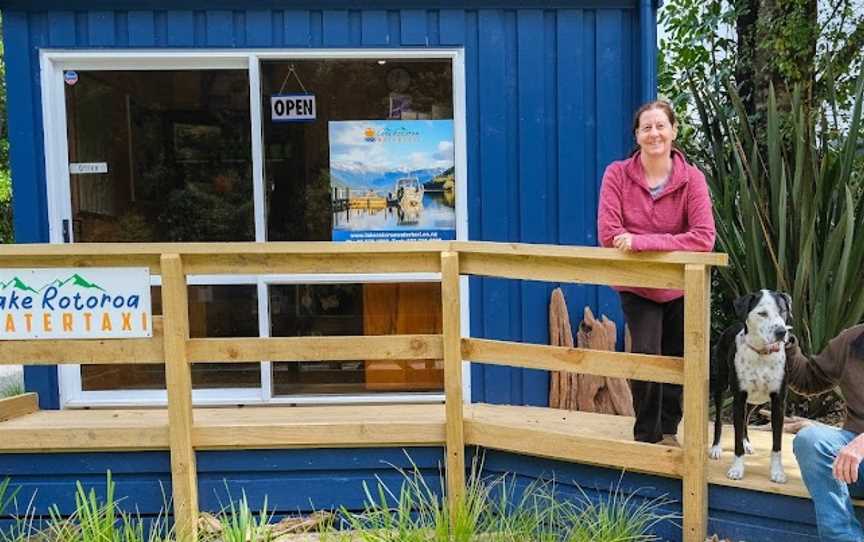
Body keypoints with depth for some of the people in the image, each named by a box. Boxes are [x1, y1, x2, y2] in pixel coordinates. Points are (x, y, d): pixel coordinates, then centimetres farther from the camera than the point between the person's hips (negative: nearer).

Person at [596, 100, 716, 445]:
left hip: (680, 287, 2)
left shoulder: (691, 178, -13)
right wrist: (669, 245, -18)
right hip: (637, 286, -1)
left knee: (676, 362, 15)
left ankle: (668, 430, 39)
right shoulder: (618, 174, -13)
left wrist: (643, 241, -31)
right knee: (645, 355, -17)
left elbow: (704, 237, -24)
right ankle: (646, 436, 6)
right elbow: (609, 234, -20)